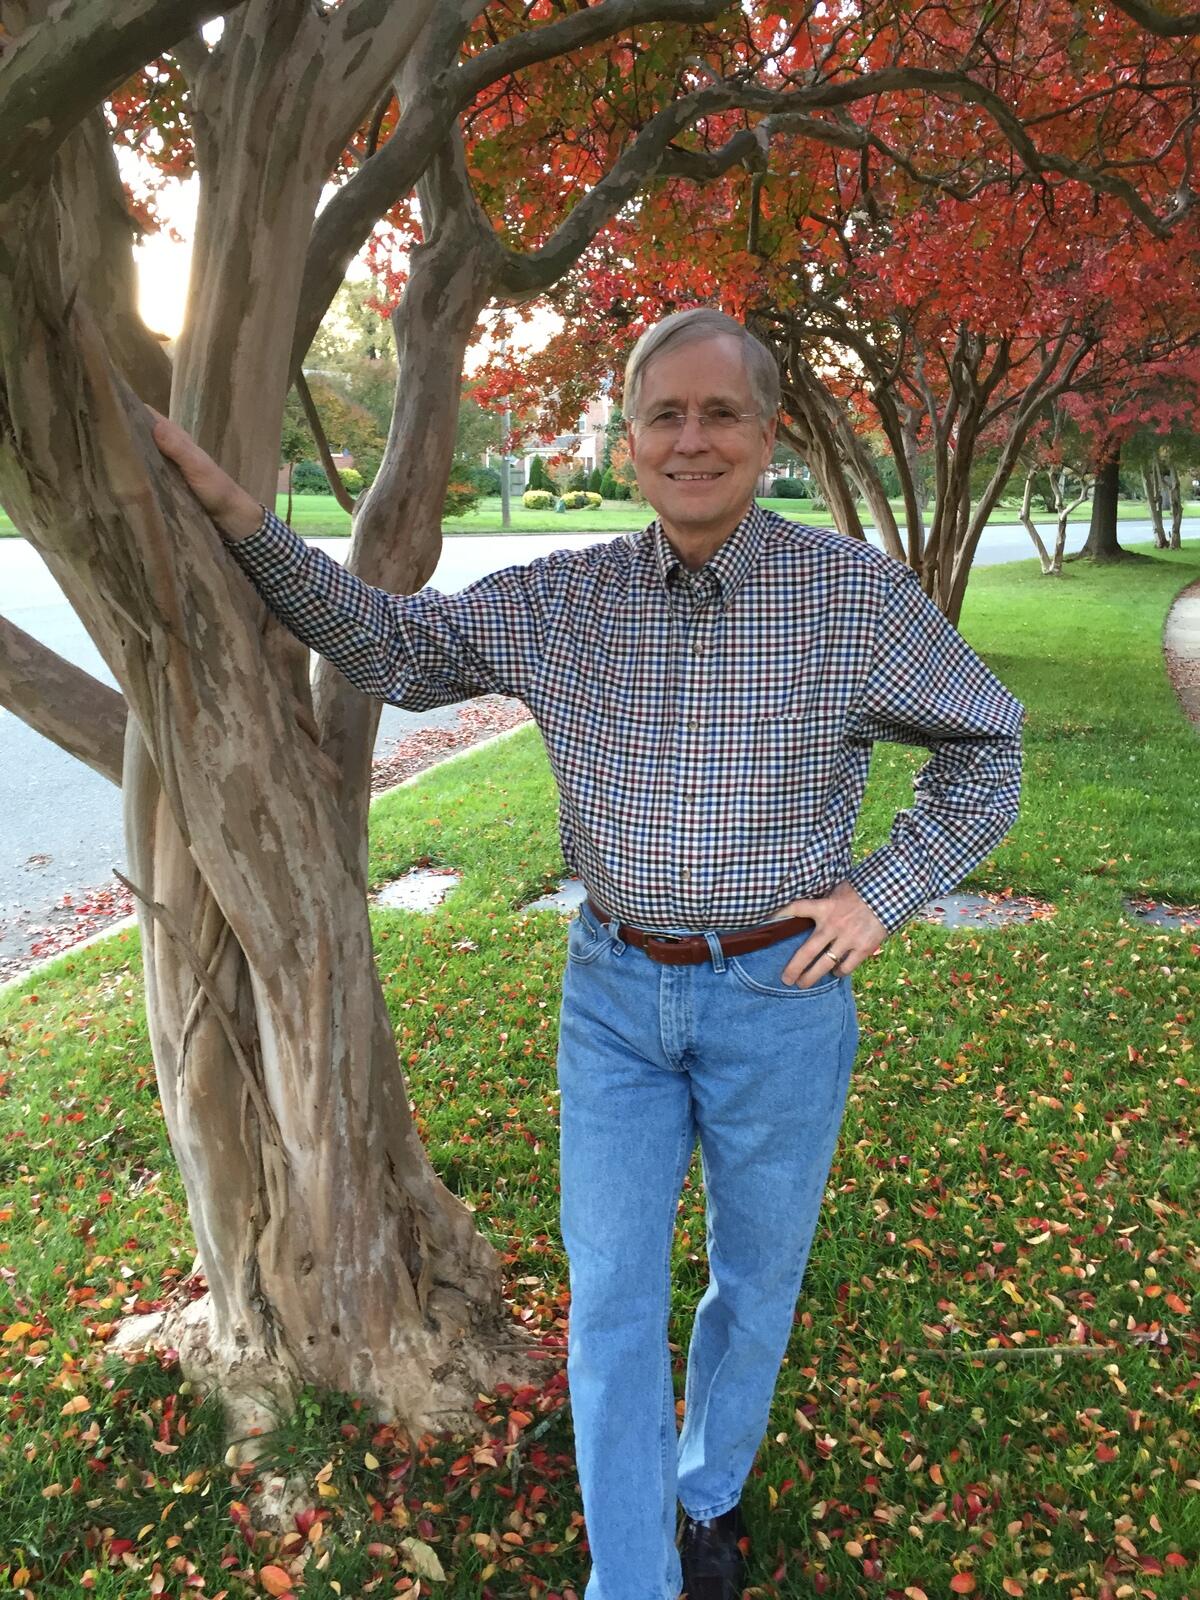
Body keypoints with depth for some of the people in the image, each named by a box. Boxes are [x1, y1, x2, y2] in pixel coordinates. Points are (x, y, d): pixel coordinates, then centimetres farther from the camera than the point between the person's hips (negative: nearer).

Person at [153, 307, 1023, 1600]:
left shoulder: (857, 594, -11)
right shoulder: (559, 602, -4)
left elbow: (985, 749, 1)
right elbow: (381, 640, 1)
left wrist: (882, 893, -8)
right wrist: (221, 500, -8)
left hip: (779, 994, -1)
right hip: (614, 992, 2)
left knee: (755, 1277, 19)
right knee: (612, 1295, 8)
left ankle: (710, 1490, 48)